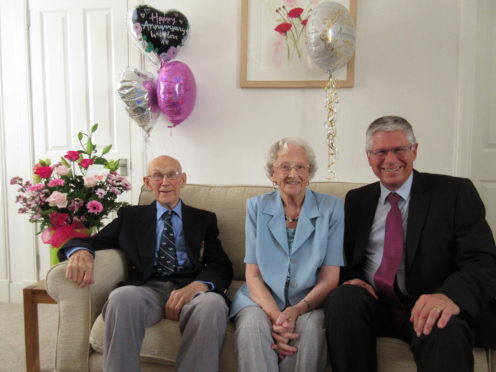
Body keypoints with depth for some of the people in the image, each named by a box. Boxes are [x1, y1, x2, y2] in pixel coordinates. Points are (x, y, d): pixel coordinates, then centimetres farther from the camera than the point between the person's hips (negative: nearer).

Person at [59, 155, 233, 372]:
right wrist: (81, 253, -13)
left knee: (212, 303, -37)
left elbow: (222, 265, 7)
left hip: (191, 289, 0)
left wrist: (196, 286, -17)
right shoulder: (130, 216, 22)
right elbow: (91, 242, 14)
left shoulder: (204, 219, 20)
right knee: (122, 296, -36)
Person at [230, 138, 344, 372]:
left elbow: (330, 278, -1)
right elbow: (253, 274, 1)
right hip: (262, 300, 0)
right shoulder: (256, 207, 4)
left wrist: (297, 310, -19)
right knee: (252, 324, -32)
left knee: (309, 327, -32)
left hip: (310, 303, 0)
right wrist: (274, 315, -18)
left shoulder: (331, 208, 1)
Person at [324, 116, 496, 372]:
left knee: (446, 329, -36)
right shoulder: (356, 199, 12)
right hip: (372, 302, 4)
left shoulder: (455, 192, 1)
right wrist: (351, 279, -8)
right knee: (342, 297, -28)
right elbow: (345, 256, 17)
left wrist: (451, 295, -30)